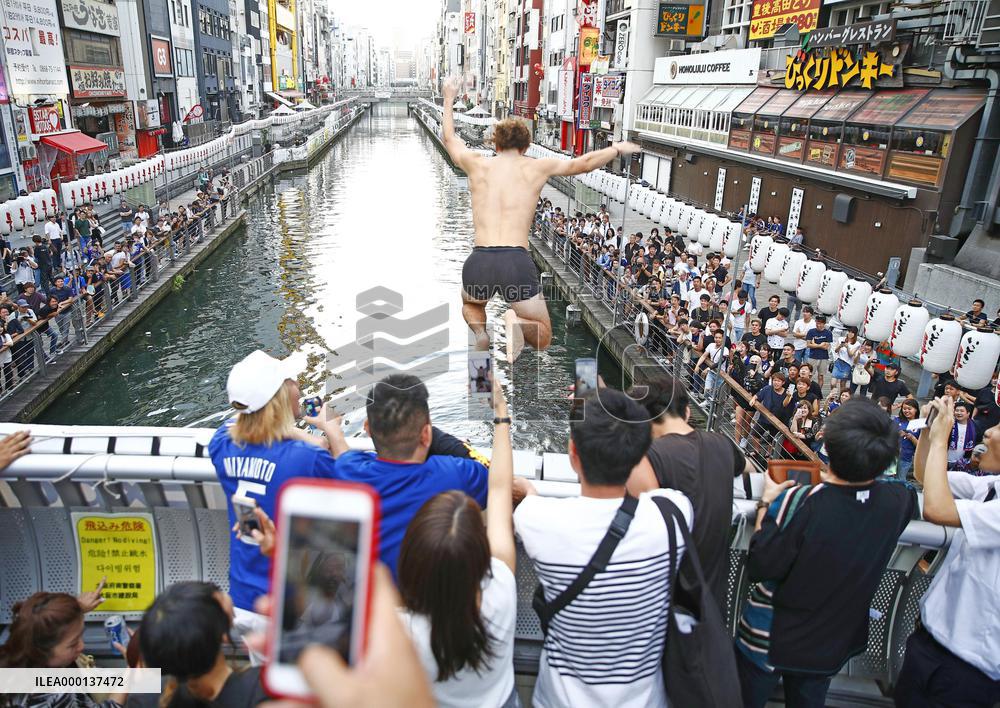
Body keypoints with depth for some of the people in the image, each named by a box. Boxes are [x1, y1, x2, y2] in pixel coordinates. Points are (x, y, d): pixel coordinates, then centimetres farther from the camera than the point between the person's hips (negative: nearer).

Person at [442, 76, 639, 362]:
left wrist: (449, 99, 51)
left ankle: (480, 329, 4)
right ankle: (516, 323, -18)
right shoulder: (537, 167, 10)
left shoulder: (477, 164, 14)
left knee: (470, 304, 39)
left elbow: (450, 139, 34)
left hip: (479, 262, 2)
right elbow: (585, 163, 21)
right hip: (518, 263, -2)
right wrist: (617, 149, 40)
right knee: (542, 339, 17)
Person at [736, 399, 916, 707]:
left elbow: (759, 568, -25)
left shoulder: (798, 502, -36)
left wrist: (766, 503, -17)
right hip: (833, 645, 4)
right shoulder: (898, 502, -18)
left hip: (768, 641, -4)